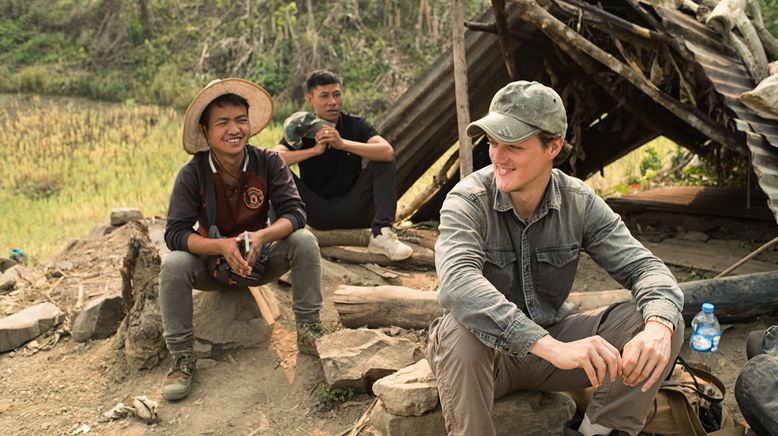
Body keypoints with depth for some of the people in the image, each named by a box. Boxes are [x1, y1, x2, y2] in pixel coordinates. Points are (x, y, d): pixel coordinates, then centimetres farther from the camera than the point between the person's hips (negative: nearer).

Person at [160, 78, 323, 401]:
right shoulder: (192, 174, -17)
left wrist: (262, 236, -42)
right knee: (173, 265, -30)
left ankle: (309, 332, -11)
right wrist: (222, 246, -42)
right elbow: (175, 233, -24)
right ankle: (181, 358, -14)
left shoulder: (269, 163, -15)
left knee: (304, 242, -25)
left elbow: (294, 212, -21)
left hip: (260, 259, 1)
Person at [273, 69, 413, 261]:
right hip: (316, 213, -1)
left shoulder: (355, 124, -2)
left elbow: (388, 152, -22)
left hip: (353, 210, 1)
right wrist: (315, 150, -27)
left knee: (383, 161, -18)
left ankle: (382, 235, -26)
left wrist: (343, 143, -31)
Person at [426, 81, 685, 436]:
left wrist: (657, 326, -35)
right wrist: (552, 348, -50)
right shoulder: (468, 200, -21)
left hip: (553, 338, 4)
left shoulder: (580, 203, -9)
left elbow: (643, 266, -10)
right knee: (461, 332, -39)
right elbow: (458, 283, -39)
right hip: (490, 352, -3)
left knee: (663, 323, -15)